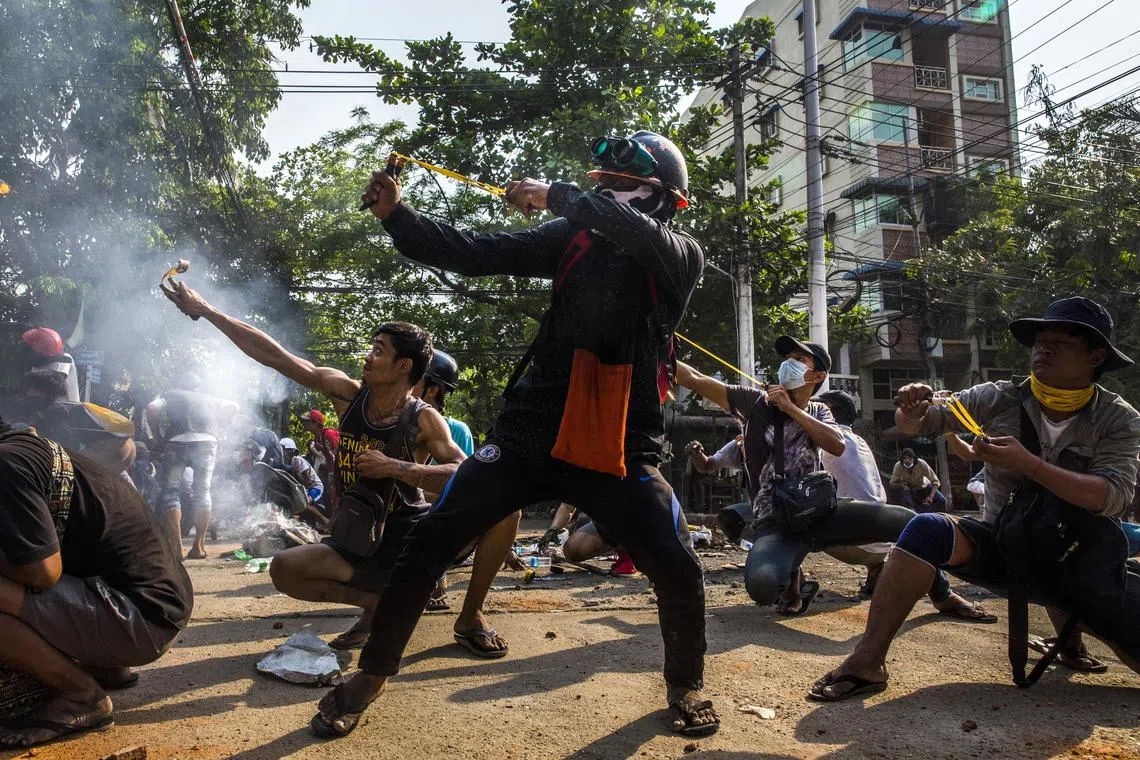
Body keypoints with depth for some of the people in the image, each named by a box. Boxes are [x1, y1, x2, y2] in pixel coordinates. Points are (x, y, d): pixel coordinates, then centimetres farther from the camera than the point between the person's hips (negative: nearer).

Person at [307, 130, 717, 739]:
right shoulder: (573, 238, 10)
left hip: (618, 446, -1)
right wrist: (396, 215, -6)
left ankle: (685, 686, 22)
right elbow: (476, 255, 4)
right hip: (530, 430, 2)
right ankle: (371, 676, 18)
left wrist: (556, 196, -15)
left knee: (678, 571, -9)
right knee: (429, 543, -3)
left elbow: (641, 235, -21)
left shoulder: (682, 256, 4)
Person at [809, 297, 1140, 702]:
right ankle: (867, 662, -29)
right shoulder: (999, 400, -3)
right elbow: (916, 424, -3)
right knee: (926, 529, -30)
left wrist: (1027, 464, -31)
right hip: (1002, 545, 0)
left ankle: (1069, 626, 21)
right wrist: (911, 412, -28)